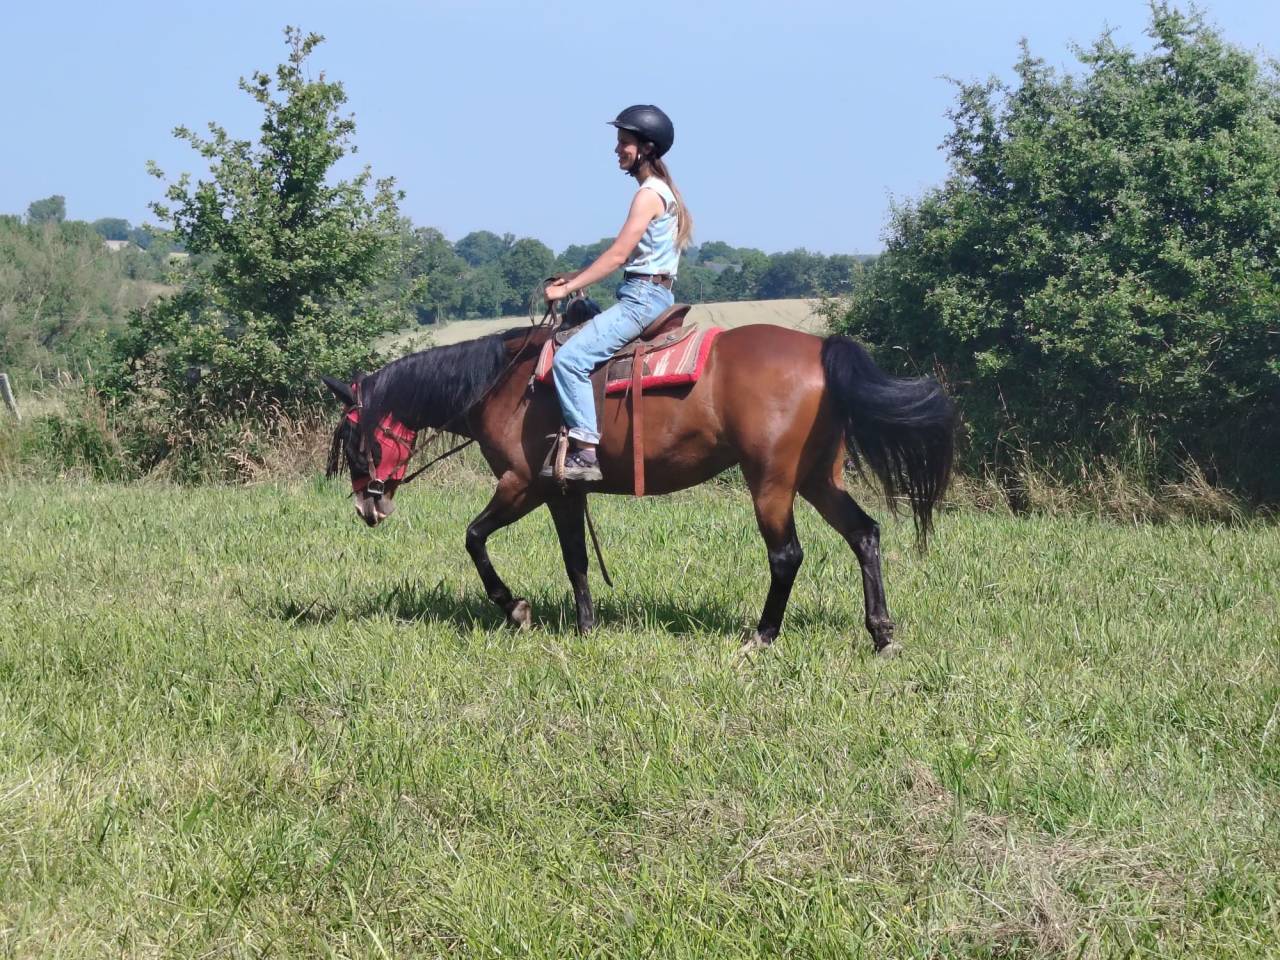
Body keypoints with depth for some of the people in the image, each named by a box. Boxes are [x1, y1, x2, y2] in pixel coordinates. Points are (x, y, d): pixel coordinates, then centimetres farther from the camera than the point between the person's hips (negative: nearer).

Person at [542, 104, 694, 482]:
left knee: (570, 358, -21)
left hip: (642, 298, -11)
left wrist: (568, 288, -14)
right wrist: (576, 280, 17)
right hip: (653, 296, 11)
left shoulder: (649, 194, -12)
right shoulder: (661, 191, 18)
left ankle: (586, 452, -25)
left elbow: (618, 255, -17)